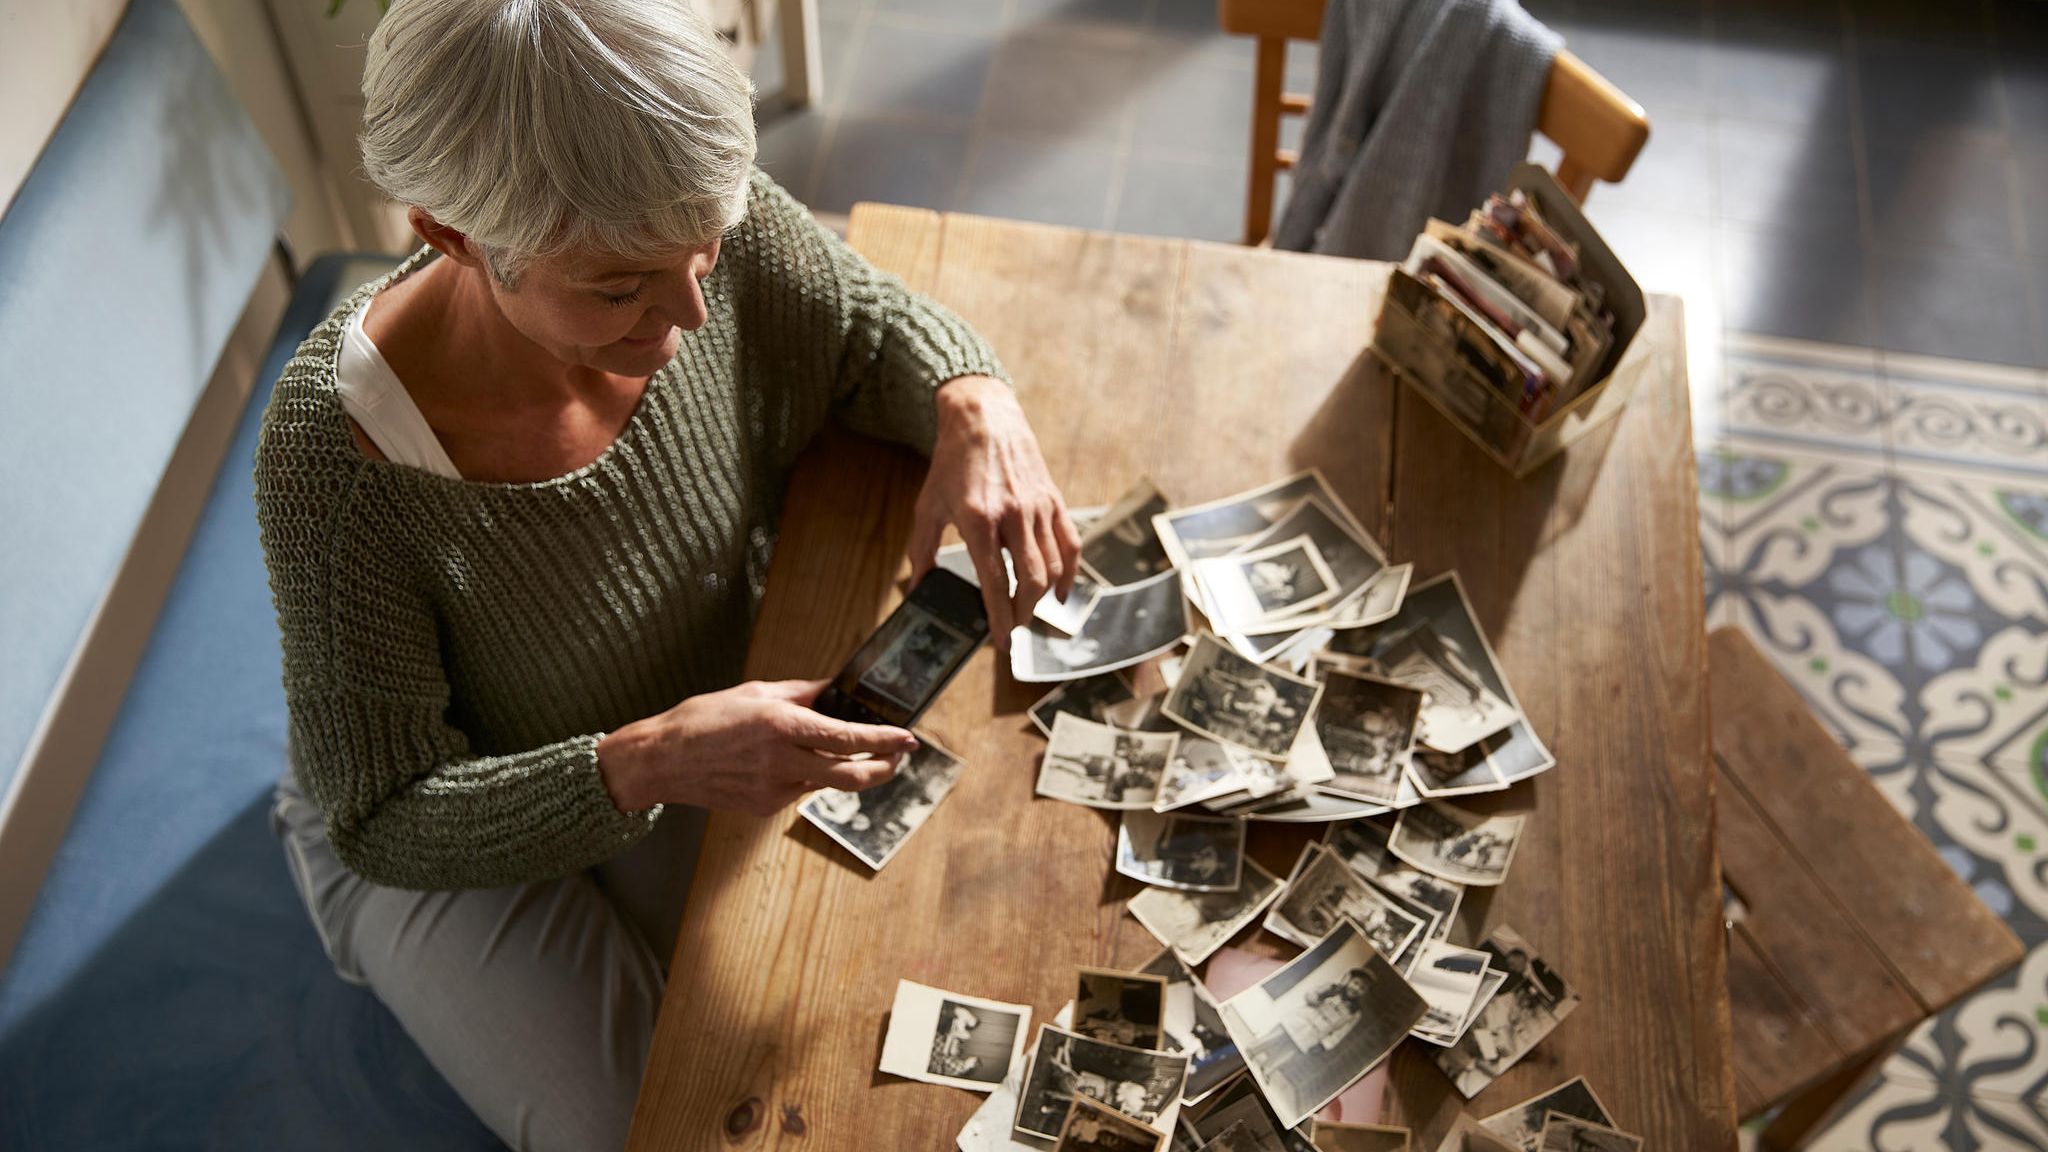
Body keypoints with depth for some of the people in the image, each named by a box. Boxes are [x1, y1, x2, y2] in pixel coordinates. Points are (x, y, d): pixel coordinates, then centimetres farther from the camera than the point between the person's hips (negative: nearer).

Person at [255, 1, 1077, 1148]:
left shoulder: (706, 225, -26)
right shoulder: (342, 454, -37)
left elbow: (881, 330, -5)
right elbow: (383, 824, -26)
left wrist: (978, 406, -29)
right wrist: (643, 767, -43)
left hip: (711, 713, 4)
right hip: (451, 827, -3)